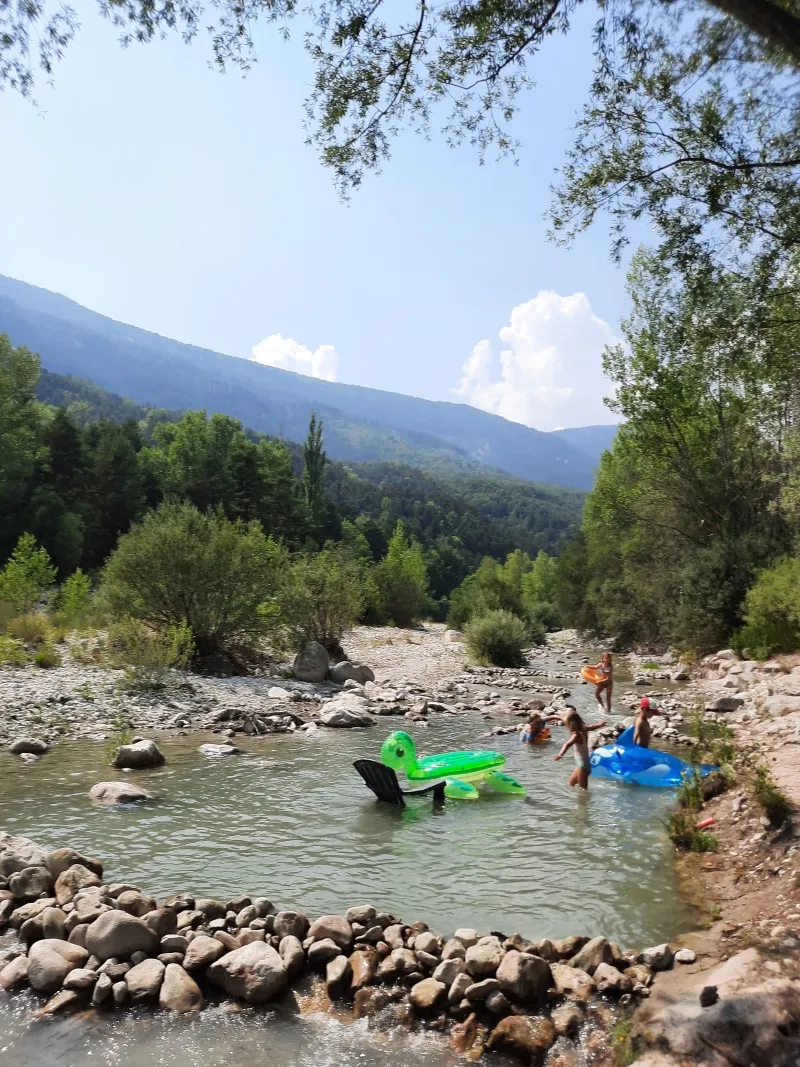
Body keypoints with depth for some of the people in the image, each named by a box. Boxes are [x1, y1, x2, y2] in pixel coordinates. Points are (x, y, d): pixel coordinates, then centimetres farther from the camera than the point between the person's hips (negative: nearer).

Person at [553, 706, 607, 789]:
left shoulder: (577, 735, -23)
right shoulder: (583, 730, 2)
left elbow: (568, 744, -42)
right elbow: (593, 726, 24)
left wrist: (560, 754, -60)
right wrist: (601, 723, 45)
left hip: (583, 766, -9)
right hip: (581, 764, 9)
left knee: (583, 789, -3)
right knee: (571, 784, 18)